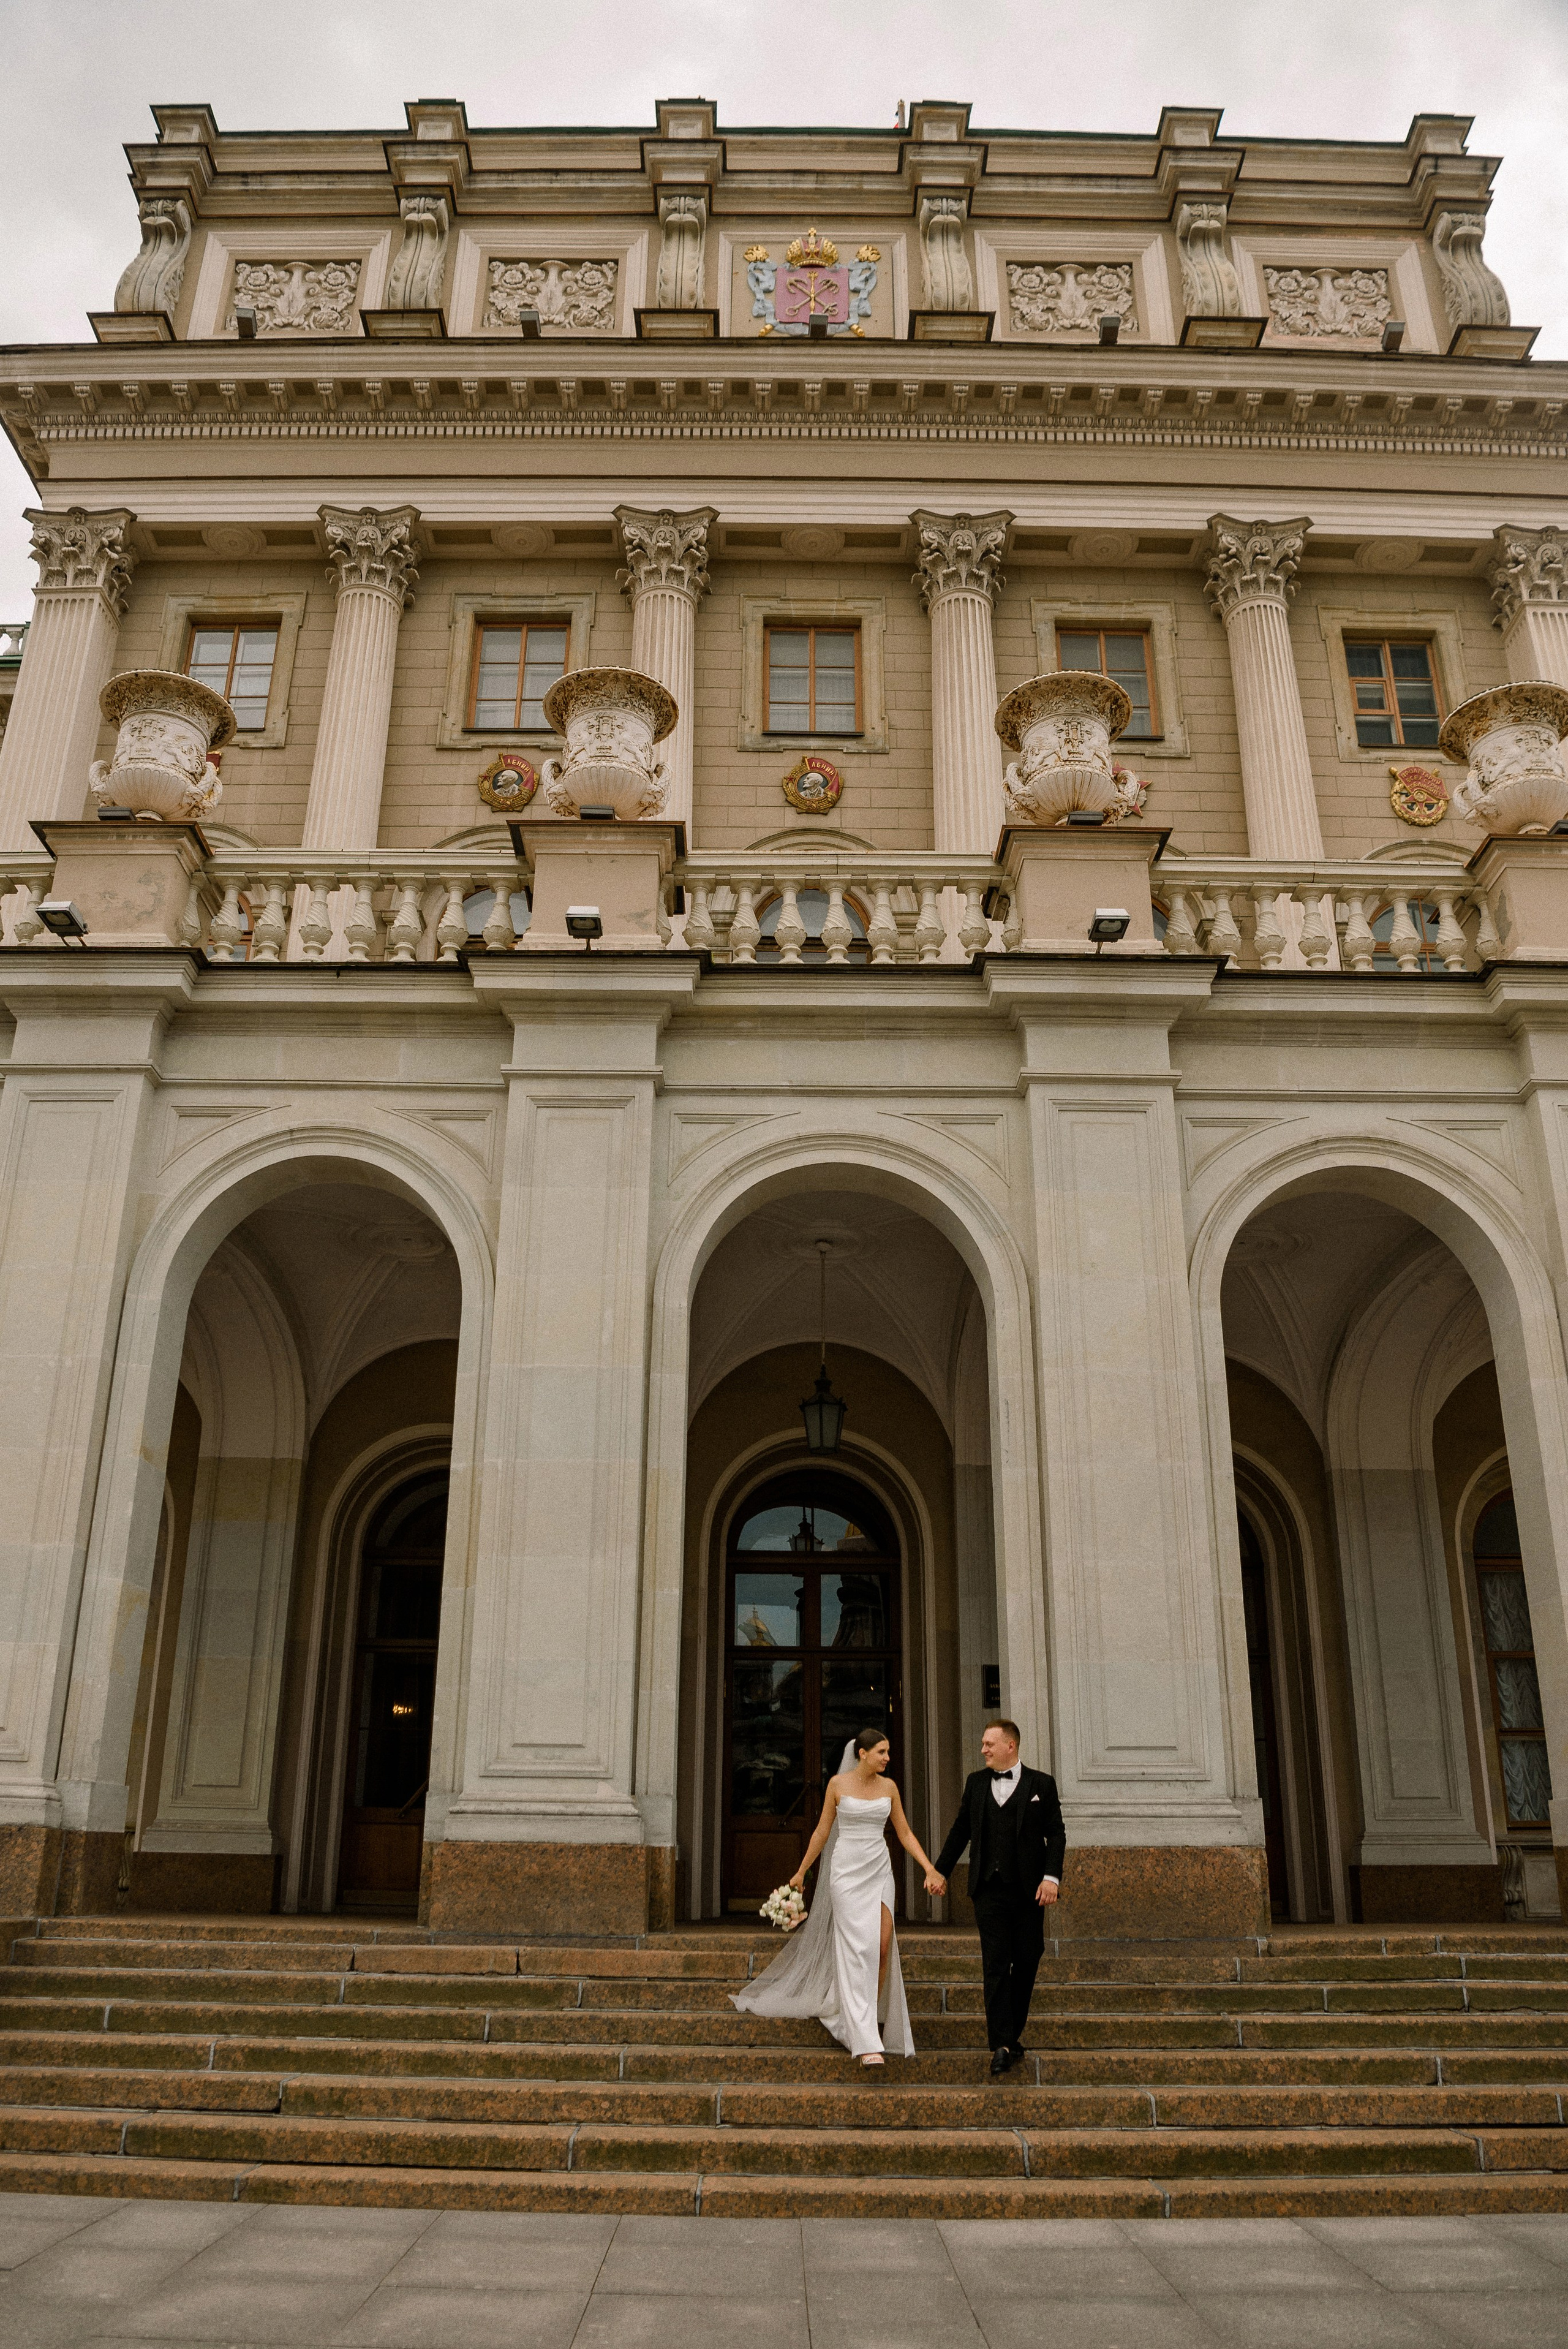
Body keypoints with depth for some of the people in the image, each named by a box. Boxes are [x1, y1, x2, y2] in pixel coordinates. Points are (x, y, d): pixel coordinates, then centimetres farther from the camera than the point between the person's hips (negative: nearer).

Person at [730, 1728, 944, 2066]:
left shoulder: (889, 1787, 5)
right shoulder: (838, 1784, -3)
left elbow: (905, 1833, 8)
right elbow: (823, 1831, 5)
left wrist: (930, 1869, -3)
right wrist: (801, 1871, 9)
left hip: (879, 1872, 4)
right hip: (847, 1870, -4)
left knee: (883, 1948, -6)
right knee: (858, 1950, -11)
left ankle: (870, 2022, 12)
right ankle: (866, 2042, -11)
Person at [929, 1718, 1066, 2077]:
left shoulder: (1041, 1784, 2)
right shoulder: (976, 1783, 10)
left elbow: (1056, 1833, 0)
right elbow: (960, 1831, 16)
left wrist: (1052, 1876, -11)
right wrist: (941, 1870, 14)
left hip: (1029, 1889, -1)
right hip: (989, 1889, 1)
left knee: (1027, 1961, 5)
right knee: (995, 1966, -3)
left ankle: (1012, 2030, 22)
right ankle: (1002, 2044, -2)